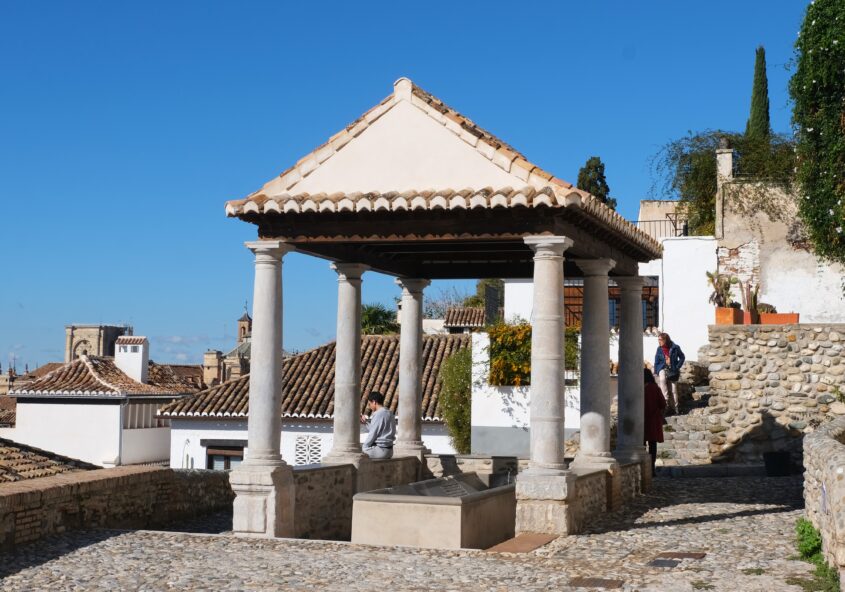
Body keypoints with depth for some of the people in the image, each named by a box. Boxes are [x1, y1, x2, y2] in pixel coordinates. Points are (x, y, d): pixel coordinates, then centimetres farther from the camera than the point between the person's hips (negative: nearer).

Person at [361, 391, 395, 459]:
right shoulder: (389, 413, 11)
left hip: (380, 450, -9)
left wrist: (364, 447, -3)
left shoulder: (378, 414, -16)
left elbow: (372, 435, -15)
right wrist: (365, 423, 17)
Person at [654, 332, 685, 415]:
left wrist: (677, 367, -1)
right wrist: (656, 372, -2)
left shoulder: (675, 348, -6)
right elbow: (656, 361, 4)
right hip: (663, 368, 1)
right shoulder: (659, 349, 0)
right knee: (662, 379, -30)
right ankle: (666, 400, -26)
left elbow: (682, 357, 6)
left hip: (672, 370, -1)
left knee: (673, 389, 2)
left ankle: (674, 408, 12)